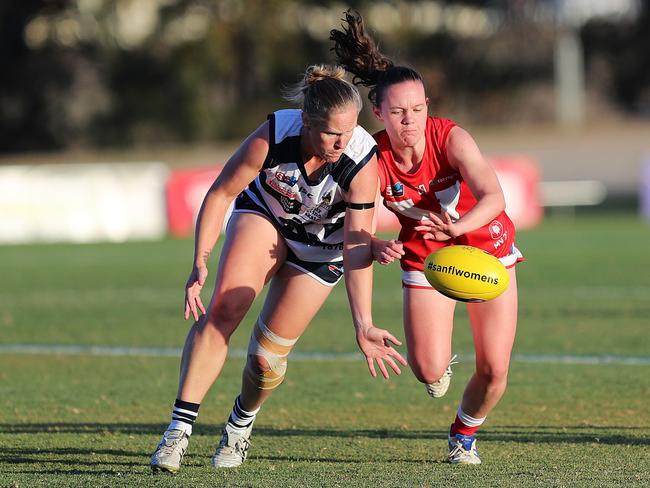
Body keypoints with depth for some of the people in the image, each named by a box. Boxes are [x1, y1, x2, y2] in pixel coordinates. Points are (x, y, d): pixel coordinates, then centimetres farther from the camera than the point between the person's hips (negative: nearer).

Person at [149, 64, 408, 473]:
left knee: (269, 353, -3)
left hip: (321, 245, 0)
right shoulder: (272, 136, -31)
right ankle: (179, 431, -25)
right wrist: (201, 262, -26)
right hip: (264, 214, 0)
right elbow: (221, 193, -17)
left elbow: (357, 248, -29)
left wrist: (364, 325, -35)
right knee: (223, 309, -24)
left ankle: (242, 422, 31)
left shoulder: (364, 160, -33)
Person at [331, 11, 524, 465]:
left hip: (486, 247, -1)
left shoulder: (451, 138, -29)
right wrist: (379, 248, -43)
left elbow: (493, 197, -43)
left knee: (494, 370, -6)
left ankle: (464, 434, 27)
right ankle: (442, 363, 28)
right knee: (428, 371, -12)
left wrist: (457, 227, -62)